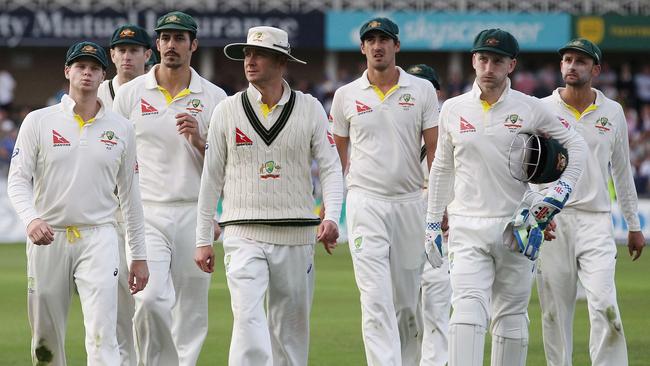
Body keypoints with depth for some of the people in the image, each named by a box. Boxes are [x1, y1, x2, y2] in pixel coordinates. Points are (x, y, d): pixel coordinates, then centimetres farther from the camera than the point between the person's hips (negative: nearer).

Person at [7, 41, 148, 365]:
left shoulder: (121, 129, 9)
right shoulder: (38, 122, 3)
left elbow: (130, 194, 12)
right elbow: (18, 180, -4)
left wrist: (139, 256, 10)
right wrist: (31, 219, -25)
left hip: (98, 238, 0)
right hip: (48, 240, 0)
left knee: (102, 334, -14)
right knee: (45, 337, 6)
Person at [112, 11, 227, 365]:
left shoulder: (214, 97, 7)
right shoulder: (130, 93, 6)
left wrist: (199, 142, -11)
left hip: (193, 215, 1)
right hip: (145, 214, -1)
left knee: (191, 311, 2)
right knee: (150, 299, -19)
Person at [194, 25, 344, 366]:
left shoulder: (309, 108, 4)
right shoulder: (227, 110, 5)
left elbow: (331, 168, 2)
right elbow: (211, 178, 8)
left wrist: (331, 217, -15)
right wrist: (203, 239, 7)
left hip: (295, 235, 1)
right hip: (243, 235, -1)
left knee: (290, 326, 7)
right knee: (249, 319, -16)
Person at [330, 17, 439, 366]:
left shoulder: (422, 91, 4)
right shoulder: (346, 96, 6)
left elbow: (435, 151, 3)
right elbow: (336, 158, 12)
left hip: (411, 203, 1)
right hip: (365, 204, -1)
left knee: (407, 302, 8)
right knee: (376, 299, -13)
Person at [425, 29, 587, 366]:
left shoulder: (530, 109, 0)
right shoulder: (453, 110, 5)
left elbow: (576, 146, 10)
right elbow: (442, 169, 16)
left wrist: (559, 193, -1)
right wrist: (432, 223, 16)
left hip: (515, 227, 0)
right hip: (467, 227, 0)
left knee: (512, 316, 6)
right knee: (468, 308, -16)